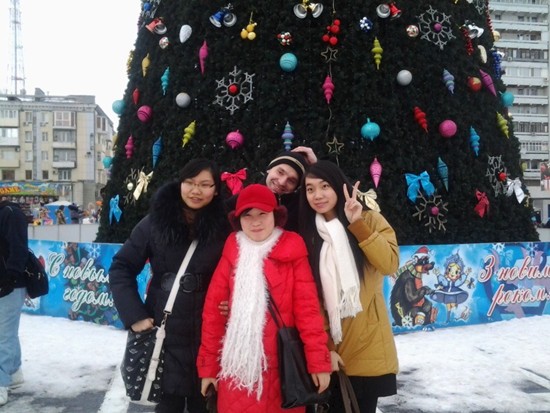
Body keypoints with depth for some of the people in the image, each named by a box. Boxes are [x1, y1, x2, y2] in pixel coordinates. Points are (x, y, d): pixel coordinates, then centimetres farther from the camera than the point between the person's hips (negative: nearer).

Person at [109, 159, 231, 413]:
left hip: (208, 337, 0)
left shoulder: (224, 228, -3)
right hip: (164, 334, 0)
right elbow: (121, 268, 2)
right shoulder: (156, 222, -2)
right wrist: (134, 315, -5)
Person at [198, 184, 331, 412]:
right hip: (237, 366, 1)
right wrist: (209, 364, 2)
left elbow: (308, 307, -5)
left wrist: (318, 361, -11)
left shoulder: (292, 252, 0)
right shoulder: (232, 253, 4)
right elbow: (213, 310, 3)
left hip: (281, 364, -1)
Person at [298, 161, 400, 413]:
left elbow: (390, 264, -18)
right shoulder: (308, 234, 4)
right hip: (329, 344, 2)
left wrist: (358, 225, -21)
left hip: (367, 344, -2)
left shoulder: (369, 220, -2)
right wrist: (324, 346, -7)